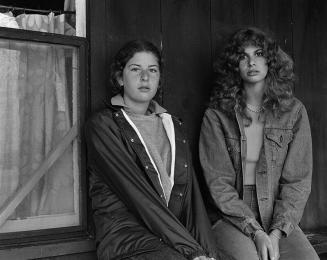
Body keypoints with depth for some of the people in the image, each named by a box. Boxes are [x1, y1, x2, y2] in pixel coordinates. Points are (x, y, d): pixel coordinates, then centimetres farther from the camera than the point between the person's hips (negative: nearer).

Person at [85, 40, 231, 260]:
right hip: (126, 238, -4)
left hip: (173, 236, 5)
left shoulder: (174, 126, 18)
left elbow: (191, 192, 6)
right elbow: (138, 196, -11)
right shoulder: (102, 125, -1)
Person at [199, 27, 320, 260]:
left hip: (281, 220, 2)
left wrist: (277, 232, -11)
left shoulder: (294, 111, 5)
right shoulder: (216, 116, 0)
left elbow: (298, 181, 2)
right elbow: (218, 182, -4)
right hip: (232, 218, -2)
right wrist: (255, 231, -13)